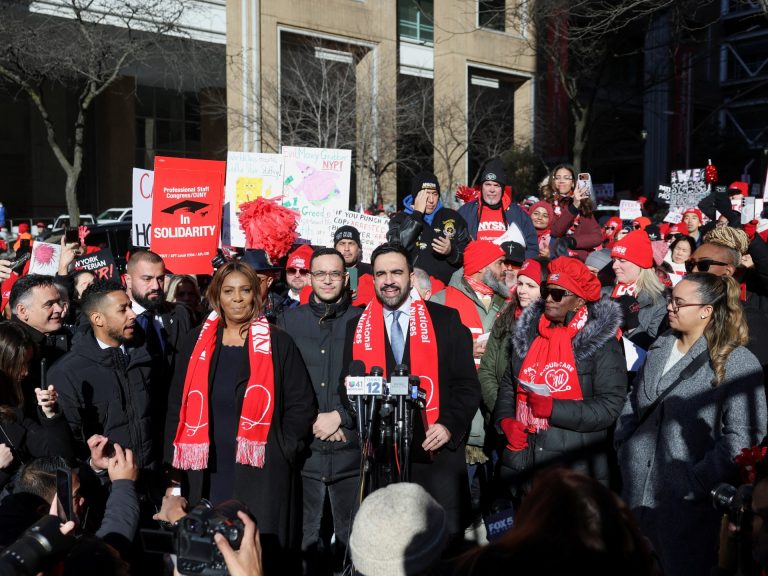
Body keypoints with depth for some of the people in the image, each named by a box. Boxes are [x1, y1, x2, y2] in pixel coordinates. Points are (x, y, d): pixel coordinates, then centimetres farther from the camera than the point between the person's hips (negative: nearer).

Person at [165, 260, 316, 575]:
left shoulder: (278, 343, -1)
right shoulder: (196, 342, 7)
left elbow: (302, 404, 1)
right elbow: (178, 404, 10)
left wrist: (283, 451, -6)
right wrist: (175, 463, 5)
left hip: (261, 477, -2)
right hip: (206, 475, 3)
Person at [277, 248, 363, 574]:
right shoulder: (289, 321, 6)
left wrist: (339, 417, -9)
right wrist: (312, 422, -7)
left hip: (350, 448, 0)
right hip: (303, 447, 1)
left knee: (352, 535, 10)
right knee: (303, 535, 9)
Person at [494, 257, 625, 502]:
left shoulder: (601, 342, -8)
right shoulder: (528, 333, 7)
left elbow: (609, 406, -15)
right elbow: (508, 384, 15)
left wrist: (553, 408, -21)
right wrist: (506, 419, -3)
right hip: (523, 462, 5)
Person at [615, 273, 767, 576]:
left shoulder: (736, 362, -13)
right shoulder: (661, 347, 8)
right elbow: (634, 402, 18)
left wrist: (696, 482, -19)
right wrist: (625, 448, 8)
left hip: (689, 505, -6)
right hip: (638, 492, 6)